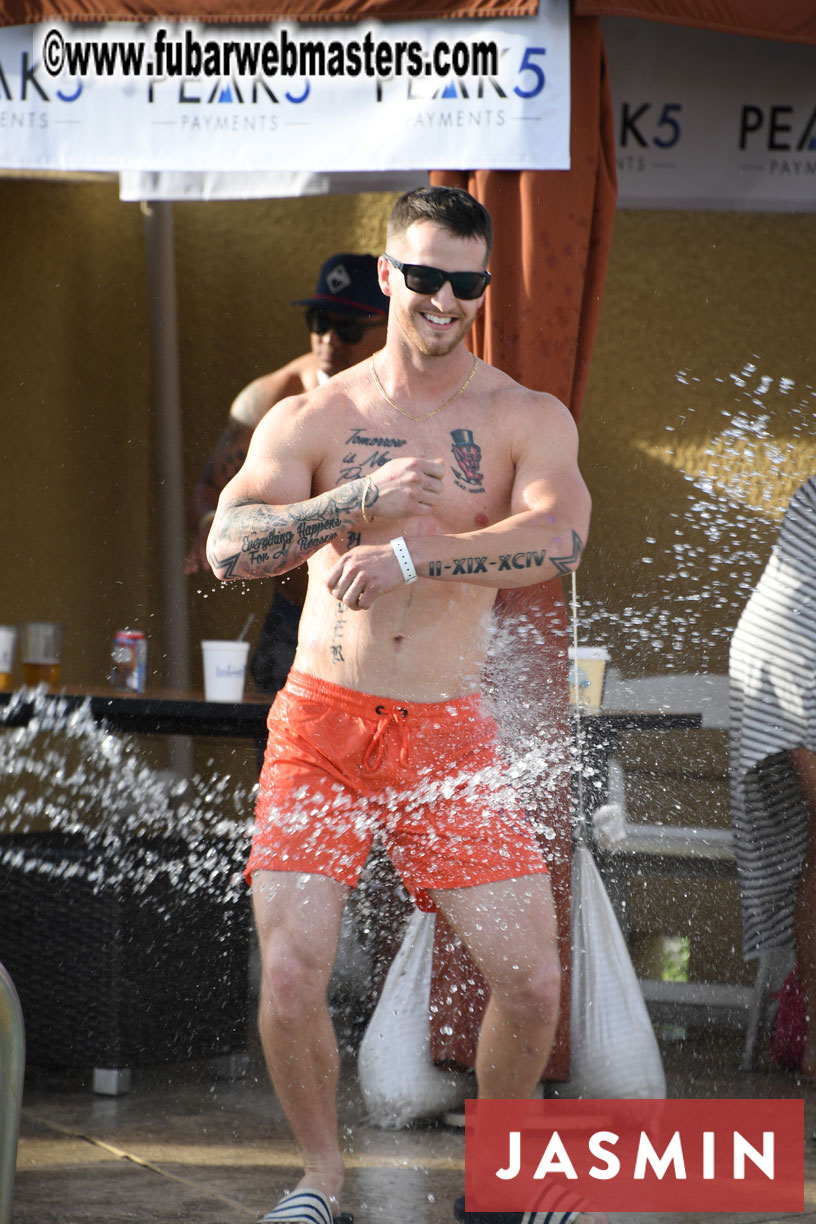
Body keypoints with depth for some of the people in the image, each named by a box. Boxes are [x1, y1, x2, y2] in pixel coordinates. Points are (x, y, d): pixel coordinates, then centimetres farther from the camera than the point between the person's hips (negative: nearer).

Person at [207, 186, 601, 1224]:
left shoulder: (527, 418, 2)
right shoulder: (311, 418, 3)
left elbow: (561, 537, -18)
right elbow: (228, 546, -11)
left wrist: (412, 557, -30)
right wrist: (364, 498, -25)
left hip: (448, 730, 0)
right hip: (321, 720, 0)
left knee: (532, 979, -6)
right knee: (290, 975, -11)